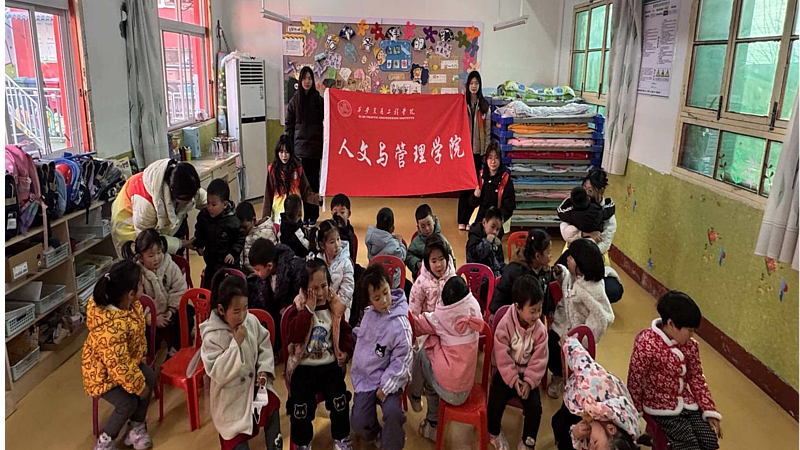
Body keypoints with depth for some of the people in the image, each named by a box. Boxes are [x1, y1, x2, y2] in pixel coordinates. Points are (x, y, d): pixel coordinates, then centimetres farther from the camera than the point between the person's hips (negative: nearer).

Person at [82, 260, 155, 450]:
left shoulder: (129, 304, -16)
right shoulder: (112, 327, -43)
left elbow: (138, 330, 6)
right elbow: (119, 366, -33)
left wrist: (142, 352, 9)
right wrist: (138, 386, -20)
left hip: (128, 360, 8)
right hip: (102, 372, -8)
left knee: (149, 377, -8)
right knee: (128, 403, -14)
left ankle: (136, 427, 11)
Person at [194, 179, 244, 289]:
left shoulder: (232, 221, -22)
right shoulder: (203, 216, -9)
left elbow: (240, 238, -11)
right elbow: (199, 232, 10)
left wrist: (233, 253, -17)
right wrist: (199, 246, 2)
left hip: (227, 261, -4)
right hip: (210, 258, 5)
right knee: (208, 285, 20)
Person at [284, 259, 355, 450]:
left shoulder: (334, 307, 1)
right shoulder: (297, 309, -8)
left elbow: (345, 332, 11)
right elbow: (295, 336, -23)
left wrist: (346, 351, -7)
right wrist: (308, 309, -25)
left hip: (330, 365, 2)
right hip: (303, 368, -2)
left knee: (340, 400, -3)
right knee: (300, 407, -2)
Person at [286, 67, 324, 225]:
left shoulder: (319, 100, 5)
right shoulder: (294, 101, 6)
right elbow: (289, 125, 6)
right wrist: (289, 147, -1)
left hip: (315, 145, 0)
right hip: (299, 145, 0)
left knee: (313, 180, 3)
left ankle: (313, 215, 10)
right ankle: (303, 215, 5)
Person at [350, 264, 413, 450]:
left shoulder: (399, 324, -18)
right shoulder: (369, 313, 1)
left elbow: (402, 359, -15)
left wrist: (387, 385, -17)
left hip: (387, 379, -5)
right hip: (365, 377, 5)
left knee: (392, 413, -28)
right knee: (358, 422, -6)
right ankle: (375, 434, 27)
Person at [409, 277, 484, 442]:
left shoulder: (441, 317, -12)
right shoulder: (472, 313, -5)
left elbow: (417, 324, 1)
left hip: (448, 391, -4)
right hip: (466, 390, 4)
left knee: (421, 355, 15)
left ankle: (415, 396, 35)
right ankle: (432, 424, 36)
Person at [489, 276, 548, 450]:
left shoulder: (540, 329, -11)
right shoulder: (505, 325, -19)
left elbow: (539, 360, -9)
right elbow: (502, 356, -17)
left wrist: (529, 382, -18)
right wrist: (513, 379, -20)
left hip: (528, 374, 2)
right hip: (506, 373, -1)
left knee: (535, 407, -15)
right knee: (495, 404, -16)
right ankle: (495, 433, 18)